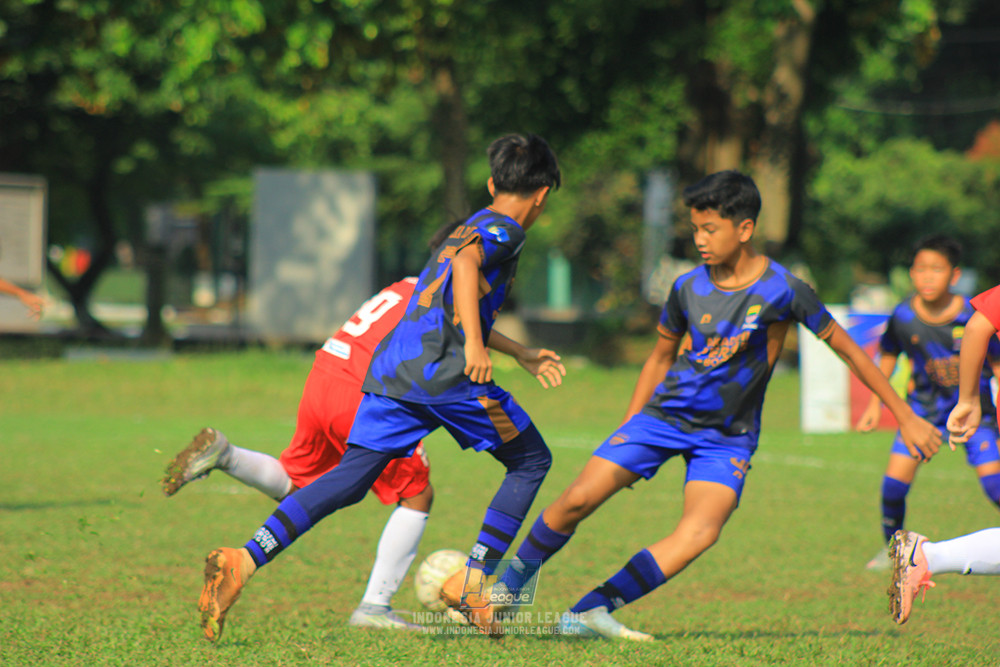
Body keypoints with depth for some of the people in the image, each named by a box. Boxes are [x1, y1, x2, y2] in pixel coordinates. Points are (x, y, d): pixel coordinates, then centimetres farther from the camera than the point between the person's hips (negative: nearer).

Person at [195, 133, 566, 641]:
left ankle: (244, 560, -21)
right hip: (447, 372, -7)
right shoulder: (505, 229, 4)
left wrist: (520, 354, 50)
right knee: (531, 461, 10)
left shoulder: (470, 227, 31)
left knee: (349, 477, -2)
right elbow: (466, 264, -18)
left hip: (392, 370, 7)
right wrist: (475, 345, -26)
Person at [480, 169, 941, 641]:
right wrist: (626, 432, 13)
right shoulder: (689, 288, -4)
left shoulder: (783, 290, -14)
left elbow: (849, 351, -5)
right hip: (664, 416, 2)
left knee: (699, 534, -26)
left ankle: (587, 612, -23)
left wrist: (906, 417, -3)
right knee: (577, 500, -11)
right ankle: (504, 589, 10)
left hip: (727, 437, -2)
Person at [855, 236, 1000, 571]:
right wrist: (875, 404, 7)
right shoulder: (903, 317, -15)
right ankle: (892, 546, 18)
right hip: (925, 402, 2)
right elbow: (888, 355, 6)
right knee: (894, 482, -7)